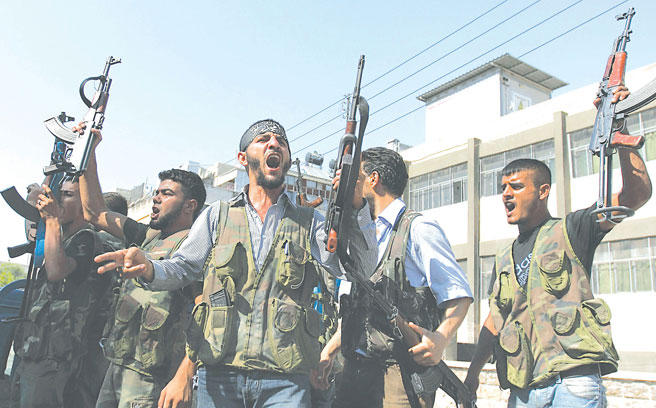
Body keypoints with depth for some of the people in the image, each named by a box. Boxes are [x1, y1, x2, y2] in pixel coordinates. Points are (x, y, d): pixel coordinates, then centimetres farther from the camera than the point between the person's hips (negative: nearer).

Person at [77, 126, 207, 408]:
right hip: (116, 367, 8)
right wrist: (89, 151, 14)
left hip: (150, 376, -8)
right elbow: (94, 213, 19)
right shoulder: (148, 237, 15)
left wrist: (184, 378, -27)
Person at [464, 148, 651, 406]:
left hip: (573, 382, -4)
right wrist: (472, 373, 15)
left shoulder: (570, 231, 4)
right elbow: (495, 321, 19)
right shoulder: (503, 259, 18)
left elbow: (638, 193, -8)